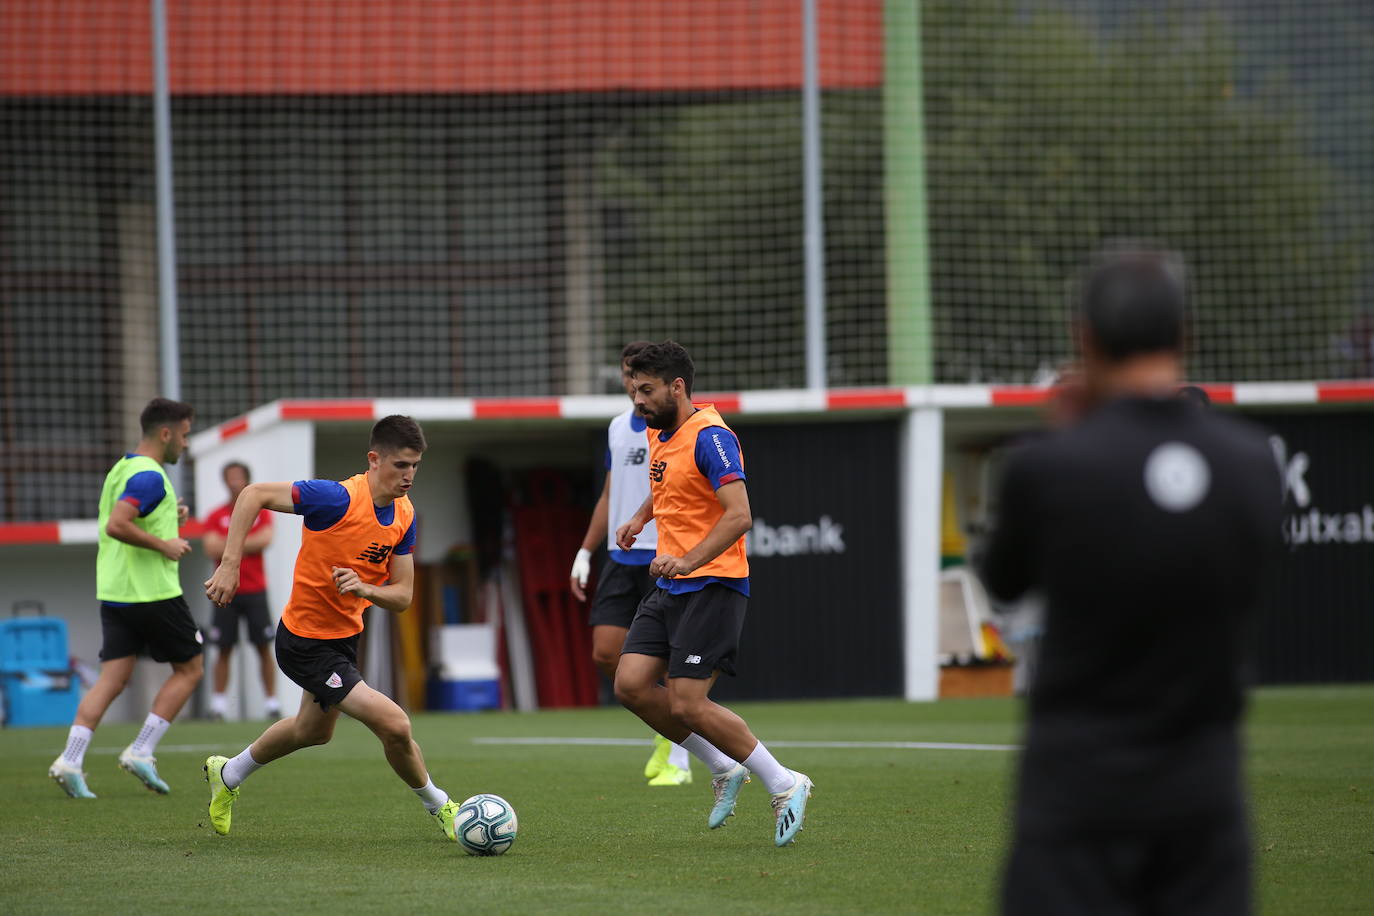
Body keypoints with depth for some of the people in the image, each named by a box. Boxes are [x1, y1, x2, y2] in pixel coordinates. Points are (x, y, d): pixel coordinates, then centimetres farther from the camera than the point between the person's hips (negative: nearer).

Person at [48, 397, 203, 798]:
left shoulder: (120, 469, 16)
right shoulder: (150, 476, -15)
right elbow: (116, 525, -26)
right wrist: (163, 545, -18)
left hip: (114, 594, 8)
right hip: (153, 594, -8)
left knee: (112, 679, 4)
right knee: (188, 669, 6)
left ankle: (70, 761, -9)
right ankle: (141, 752, 0)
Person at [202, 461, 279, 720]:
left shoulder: (261, 512, 6)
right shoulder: (215, 517, 5)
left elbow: (264, 540, -11)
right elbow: (212, 549, -7)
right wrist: (246, 544, -11)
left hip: (255, 590, 0)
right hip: (226, 591, 0)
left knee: (264, 648, -1)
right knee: (224, 650, -2)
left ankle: (271, 702, 2)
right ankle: (218, 704, 0)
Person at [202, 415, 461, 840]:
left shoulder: (404, 515, -4)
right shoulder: (340, 498, -28)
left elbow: (402, 596, -3)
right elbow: (253, 495, -26)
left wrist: (364, 588, -25)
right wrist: (229, 566, -32)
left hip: (345, 634, 9)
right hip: (306, 642, -9)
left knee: (313, 731, 30)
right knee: (395, 726, -15)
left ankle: (229, 774, 53)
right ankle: (438, 806, 9)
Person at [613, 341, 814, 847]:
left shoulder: (709, 436, -16)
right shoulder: (660, 435, 13)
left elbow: (739, 515, -25)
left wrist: (689, 559, -35)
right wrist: (640, 517, 19)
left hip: (713, 584, -9)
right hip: (670, 588, 9)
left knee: (686, 704, -14)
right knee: (631, 684, -3)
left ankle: (784, 785, 1)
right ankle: (724, 769, 12)